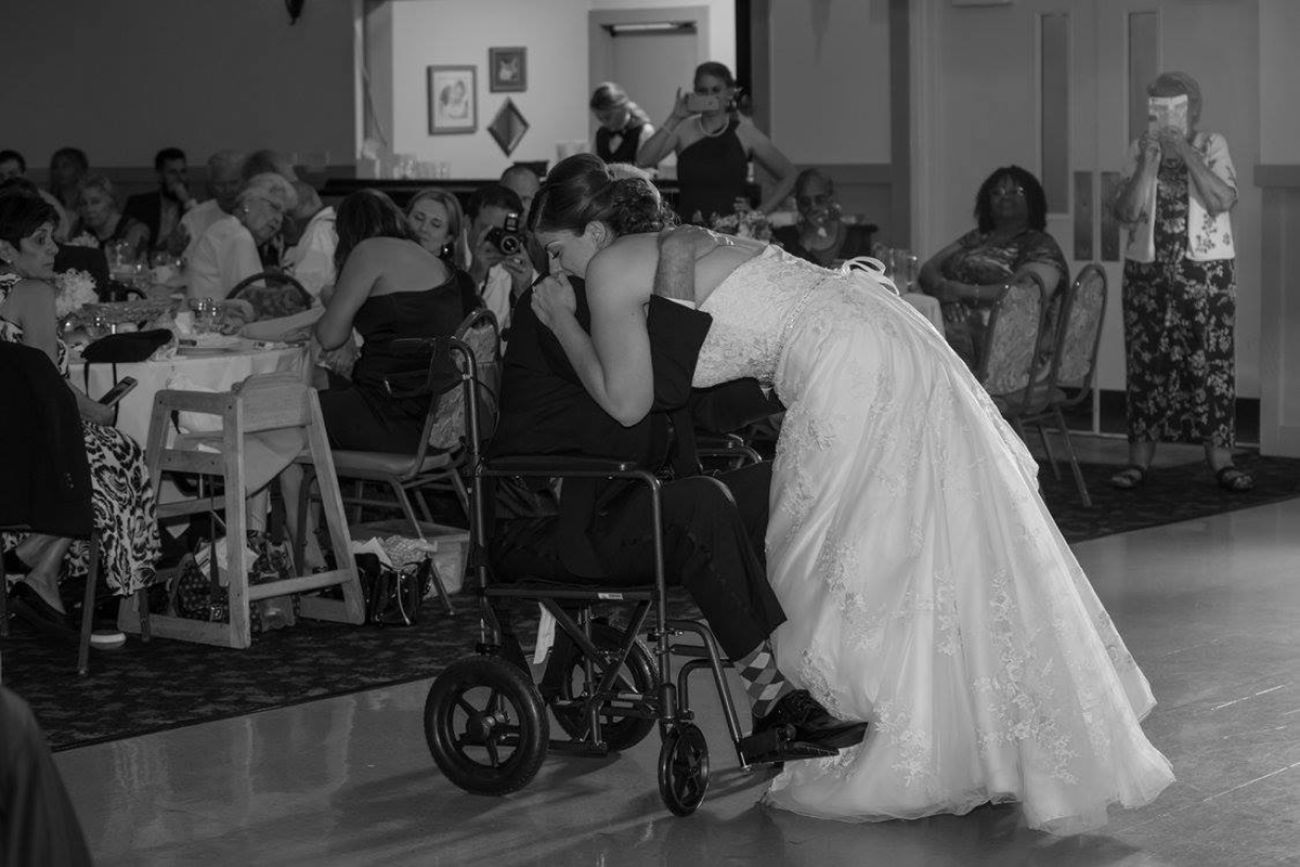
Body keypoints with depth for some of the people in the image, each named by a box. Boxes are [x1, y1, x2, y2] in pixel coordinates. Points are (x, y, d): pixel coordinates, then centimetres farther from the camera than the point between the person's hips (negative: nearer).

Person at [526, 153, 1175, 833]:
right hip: (880, 350, 10)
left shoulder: (614, 270, -6)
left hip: (858, 375, -10)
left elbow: (627, 403, 1)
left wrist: (564, 323, 10)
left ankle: (909, 773, 11)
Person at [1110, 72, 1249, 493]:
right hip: (1147, 269, 2)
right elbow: (1125, 212, -4)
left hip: (1206, 270, -2)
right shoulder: (1140, 149, 5)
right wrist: (1149, 162, -13)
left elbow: (1223, 201, -14)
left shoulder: (1213, 145, 1)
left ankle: (1219, 456, 1)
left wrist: (1187, 153, -18)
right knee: (1146, 362, 2)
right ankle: (1140, 457, 7)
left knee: (1213, 360, -4)